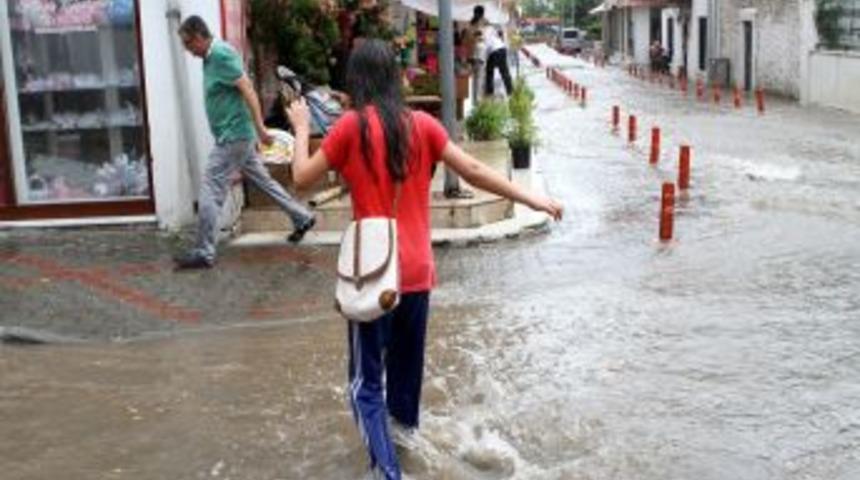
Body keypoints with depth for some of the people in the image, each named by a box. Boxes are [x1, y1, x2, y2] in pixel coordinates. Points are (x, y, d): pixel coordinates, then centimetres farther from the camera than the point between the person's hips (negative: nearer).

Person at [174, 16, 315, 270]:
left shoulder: (221, 55, -18)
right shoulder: (211, 57, 12)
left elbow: (247, 89, -23)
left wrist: (260, 128, -25)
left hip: (233, 136, -10)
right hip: (234, 135, 10)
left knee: (210, 193, -7)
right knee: (263, 180, 19)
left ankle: (204, 253, -1)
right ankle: (302, 218, 30)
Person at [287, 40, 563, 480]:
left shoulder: (352, 126, -10)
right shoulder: (422, 124, -1)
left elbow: (302, 177, -3)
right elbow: (473, 171, 0)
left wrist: (301, 128, 13)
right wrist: (534, 200, 8)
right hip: (417, 269, 5)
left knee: (366, 378, 2)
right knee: (408, 350, 27)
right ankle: (404, 417, 51)